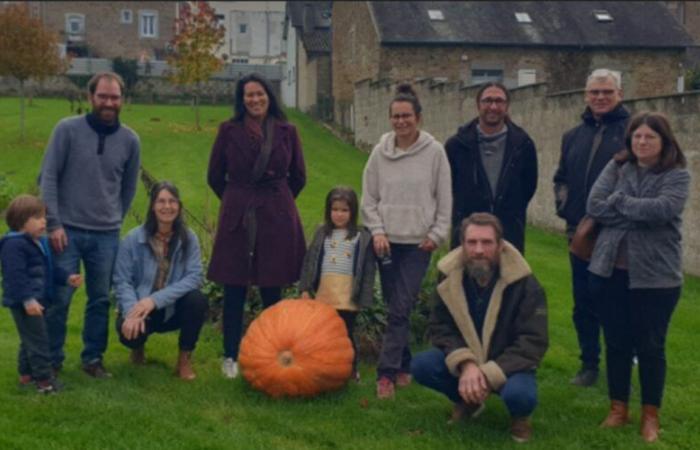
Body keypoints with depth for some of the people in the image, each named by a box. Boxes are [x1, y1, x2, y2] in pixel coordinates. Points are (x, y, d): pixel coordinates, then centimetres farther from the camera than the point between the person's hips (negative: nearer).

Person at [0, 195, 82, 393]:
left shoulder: (40, 242, 13)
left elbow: (50, 269, 21)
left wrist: (67, 278, 7)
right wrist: (27, 299, -30)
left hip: (36, 299, 11)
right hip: (24, 302, -11)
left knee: (30, 340, 20)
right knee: (38, 340, -7)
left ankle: (26, 374, 33)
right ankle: (44, 379, -1)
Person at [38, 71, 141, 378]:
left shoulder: (129, 140, 3)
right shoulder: (68, 129, -4)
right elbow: (48, 178, -4)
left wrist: (114, 221, 12)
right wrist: (54, 224, -8)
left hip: (106, 236, 2)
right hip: (68, 230, -2)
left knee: (100, 300, 7)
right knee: (59, 298, -1)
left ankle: (93, 358, 21)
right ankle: (51, 360, 14)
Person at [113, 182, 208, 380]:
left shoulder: (189, 239, -9)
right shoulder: (133, 239, -12)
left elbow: (194, 277, -19)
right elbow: (122, 281, -14)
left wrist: (155, 299, -29)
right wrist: (132, 312, -33)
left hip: (172, 308, 1)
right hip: (138, 307, -1)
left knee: (198, 300, -29)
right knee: (129, 332, -33)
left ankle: (185, 359, -7)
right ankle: (138, 346, 10)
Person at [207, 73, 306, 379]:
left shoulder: (286, 132, 3)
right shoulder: (229, 130, 1)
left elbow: (298, 177, 13)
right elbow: (215, 176, 9)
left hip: (276, 218, 1)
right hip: (237, 217, 0)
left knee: (272, 291, 6)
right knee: (234, 291, 3)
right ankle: (230, 357, 15)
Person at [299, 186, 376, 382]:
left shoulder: (362, 237, 1)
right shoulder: (322, 233, 11)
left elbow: (368, 269, -1)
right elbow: (309, 261, 11)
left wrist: (364, 298, -6)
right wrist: (305, 289, 5)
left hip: (348, 296, -3)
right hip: (324, 294, 3)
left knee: (346, 332, 2)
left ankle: (351, 370, 15)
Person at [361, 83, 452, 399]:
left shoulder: (434, 152, -3)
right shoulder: (381, 151, 2)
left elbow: (444, 198, 1)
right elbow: (369, 197, 6)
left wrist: (437, 234, -2)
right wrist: (377, 231, -3)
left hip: (419, 242, -2)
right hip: (387, 240, 2)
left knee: (401, 308, -9)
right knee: (395, 307, 7)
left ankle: (387, 372, -5)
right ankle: (403, 365, 19)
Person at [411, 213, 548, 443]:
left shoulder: (525, 284, -20)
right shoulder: (450, 277, -10)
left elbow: (533, 342, -20)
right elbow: (440, 328, -8)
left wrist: (489, 374, -30)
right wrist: (465, 363, -27)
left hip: (507, 365, -3)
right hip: (466, 361, 4)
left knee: (519, 395, -37)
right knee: (421, 366, -22)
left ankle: (519, 415, 3)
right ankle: (467, 399, 7)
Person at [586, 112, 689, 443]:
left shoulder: (677, 176, -4)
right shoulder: (616, 167, 4)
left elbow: (661, 209, -22)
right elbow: (594, 206, -8)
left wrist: (619, 200, -11)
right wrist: (640, 213, -14)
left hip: (655, 276, -2)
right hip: (610, 270, 3)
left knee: (650, 347, 6)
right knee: (616, 343, 11)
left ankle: (650, 416, 22)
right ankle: (618, 409, 26)